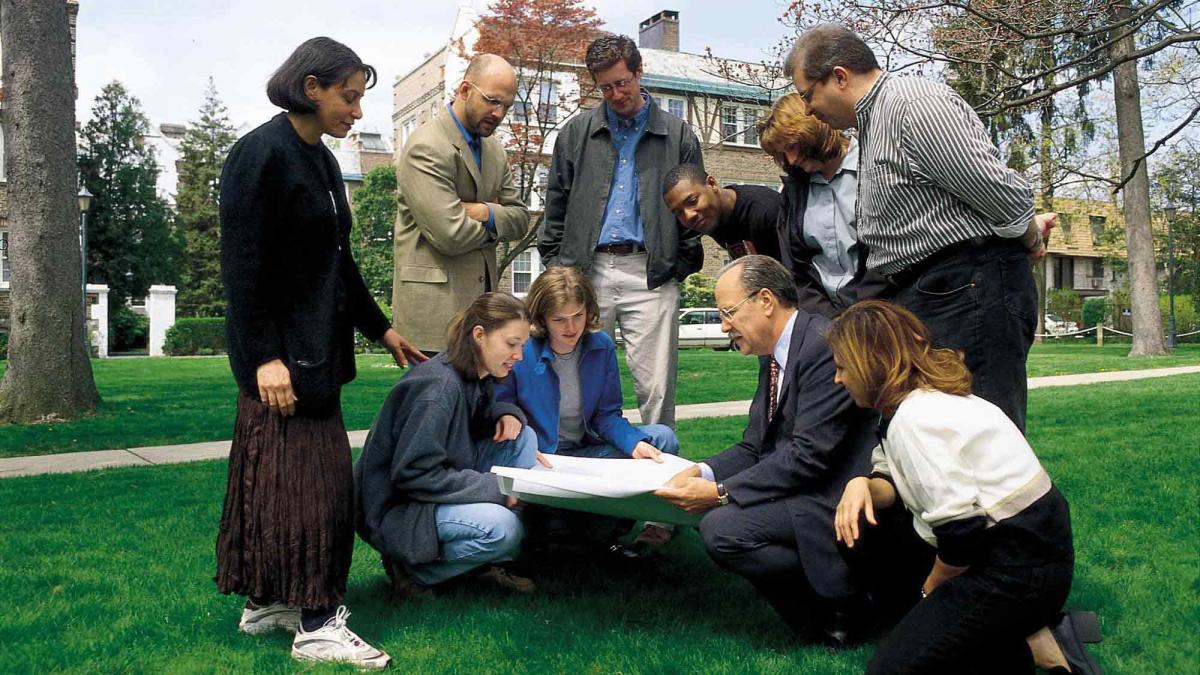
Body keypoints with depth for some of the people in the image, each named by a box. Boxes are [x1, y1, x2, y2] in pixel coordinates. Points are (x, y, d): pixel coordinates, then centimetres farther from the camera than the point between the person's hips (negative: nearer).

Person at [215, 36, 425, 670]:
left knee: (289, 475, 13)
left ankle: (265, 603, 25)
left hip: (318, 347, 9)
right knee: (305, 479, -5)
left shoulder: (320, 160, 13)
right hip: (281, 350, -9)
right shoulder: (262, 154, -13)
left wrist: (380, 328, 22)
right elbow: (241, 266, -17)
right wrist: (264, 356, -21)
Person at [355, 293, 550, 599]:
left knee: (523, 437, -2)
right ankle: (410, 566, -6)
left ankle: (492, 560, 0)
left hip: (441, 487, 10)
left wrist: (506, 413, -5)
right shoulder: (438, 387, -26)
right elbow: (413, 473, -28)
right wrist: (497, 488, -25)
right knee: (501, 528, -31)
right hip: (395, 507, -9)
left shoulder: (477, 375, 1)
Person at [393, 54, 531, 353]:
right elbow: (451, 235, -20)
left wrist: (487, 213, -8)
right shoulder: (426, 147, -12)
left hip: (481, 295, 8)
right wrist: (494, 225, 0)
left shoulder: (495, 150, 16)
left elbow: (520, 218, 14)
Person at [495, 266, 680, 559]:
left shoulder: (602, 347, -1)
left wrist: (634, 443, -19)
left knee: (662, 438, -11)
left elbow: (607, 414, 2)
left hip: (587, 450, 5)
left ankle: (656, 519, -15)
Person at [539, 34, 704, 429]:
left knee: (656, 386, -2)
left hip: (650, 274, -1)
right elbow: (556, 205, 14)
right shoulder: (576, 133, 12)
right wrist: (555, 262, 5)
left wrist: (683, 264, 0)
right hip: (586, 270, 2)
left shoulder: (678, 136, 9)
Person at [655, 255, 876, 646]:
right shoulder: (773, 355, 12)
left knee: (722, 528, -21)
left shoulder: (824, 345, -18)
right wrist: (704, 473, -7)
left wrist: (721, 492, -21)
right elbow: (754, 447, 12)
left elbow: (809, 454, -23)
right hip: (804, 485, 10)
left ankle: (840, 600, -3)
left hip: (837, 497, -10)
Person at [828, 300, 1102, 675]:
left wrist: (934, 586, -4)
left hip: (1021, 564, -10)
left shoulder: (913, 419, -21)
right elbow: (900, 483, 14)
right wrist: (862, 485, -9)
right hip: (1030, 544, 10)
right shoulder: (925, 396, 9)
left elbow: (961, 529, -23)